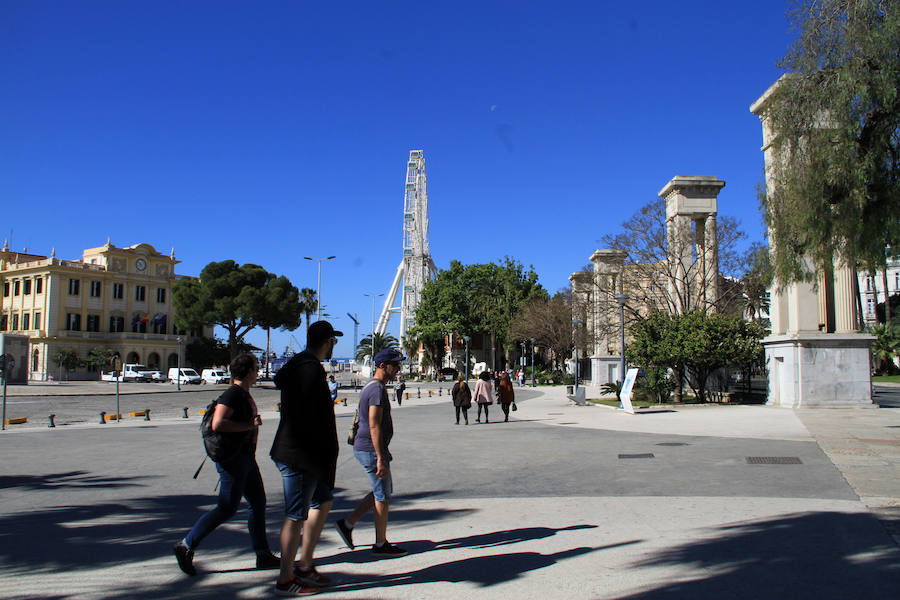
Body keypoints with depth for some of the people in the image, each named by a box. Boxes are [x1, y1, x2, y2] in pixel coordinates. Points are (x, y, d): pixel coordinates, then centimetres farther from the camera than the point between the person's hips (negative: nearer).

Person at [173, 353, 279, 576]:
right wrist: (250, 425, -23)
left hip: (246, 458, 10)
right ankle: (186, 546, 6)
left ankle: (263, 555, 17)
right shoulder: (232, 394, -17)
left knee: (258, 502, 11)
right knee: (227, 509, -5)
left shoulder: (244, 394, 14)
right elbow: (218, 424, -29)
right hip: (233, 459, -10)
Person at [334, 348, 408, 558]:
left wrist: (385, 451, 27)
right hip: (371, 450, -10)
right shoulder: (377, 389, -18)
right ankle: (381, 545, 11)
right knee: (382, 496, 0)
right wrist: (381, 458, -23)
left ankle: (348, 524, 20)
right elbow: (374, 426, -23)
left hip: (364, 448, 10)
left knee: (383, 492, 18)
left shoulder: (371, 386, 15)